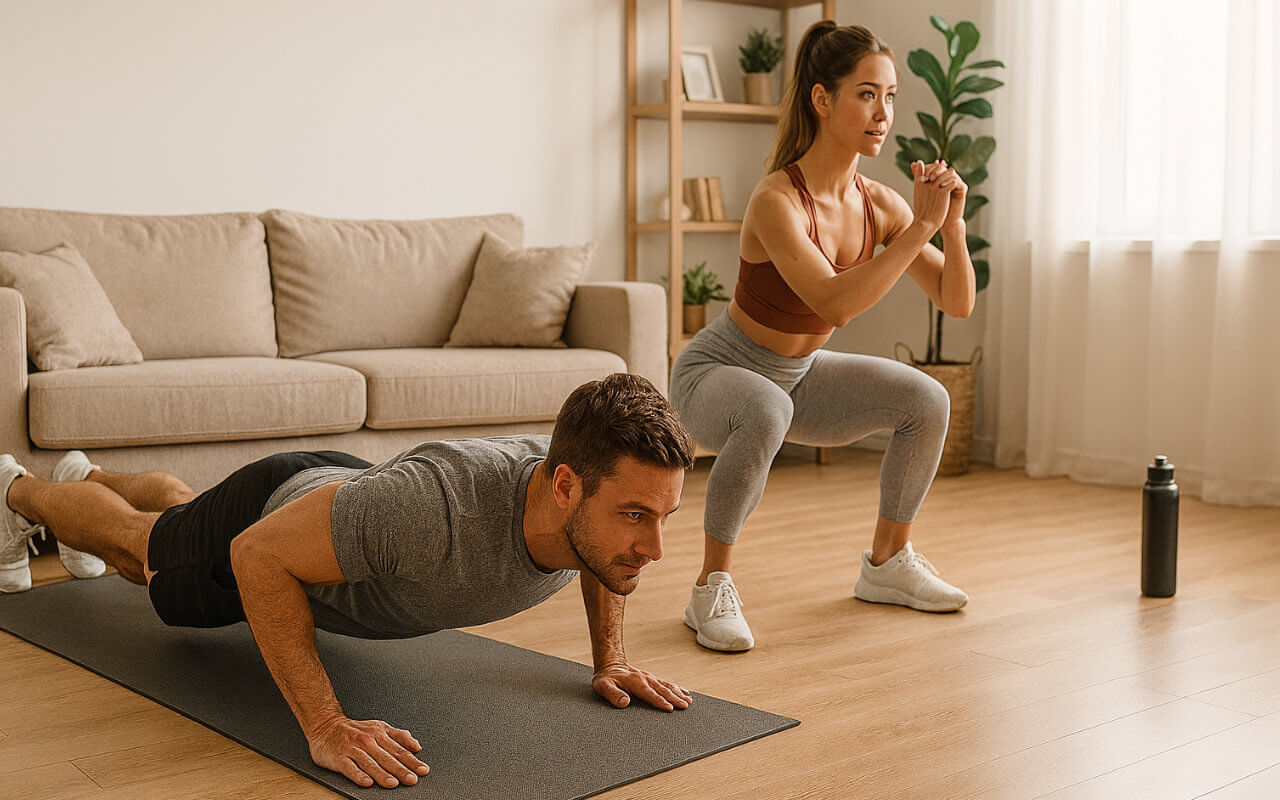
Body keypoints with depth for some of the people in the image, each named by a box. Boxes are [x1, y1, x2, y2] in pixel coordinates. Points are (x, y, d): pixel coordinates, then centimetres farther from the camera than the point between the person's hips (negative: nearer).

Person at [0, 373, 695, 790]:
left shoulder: (599, 493, -33)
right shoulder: (439, 507, -53)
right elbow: (256, 554, -41)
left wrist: (609, 659, -12)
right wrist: (324, 726, -45)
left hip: (344, 487, 5)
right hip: (263, 525, -5)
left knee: (178, 504, 38)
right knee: (139, 541, 30)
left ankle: (93, 475, 70)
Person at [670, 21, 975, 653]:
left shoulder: (878, 204, -8)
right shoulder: (777, 201, -29)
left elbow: (957, 302, -6)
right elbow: (835, 303, -41)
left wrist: (953, 223, -22)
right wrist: (921, 226, -39)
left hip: (797, 375, 7)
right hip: (717, 373, -7)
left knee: (927, 401, -3)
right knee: (766, 413, -40)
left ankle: (888, 561, 17)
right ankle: (712, 589, -21)